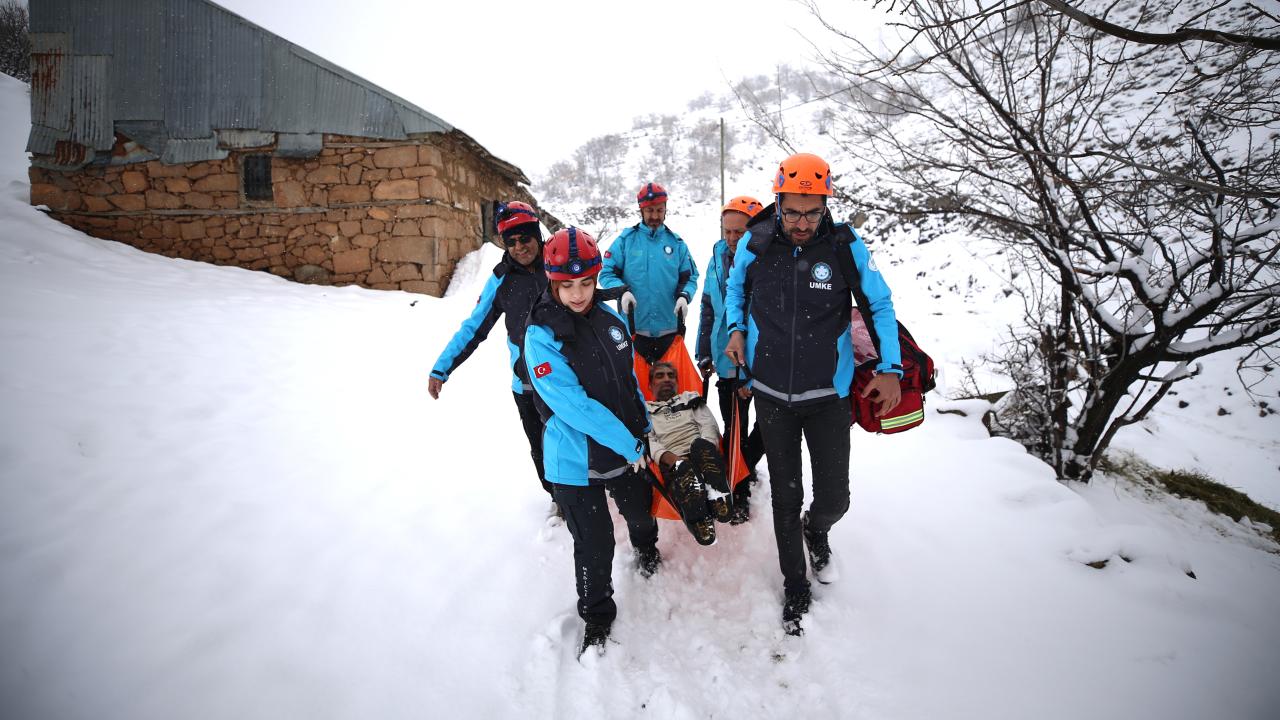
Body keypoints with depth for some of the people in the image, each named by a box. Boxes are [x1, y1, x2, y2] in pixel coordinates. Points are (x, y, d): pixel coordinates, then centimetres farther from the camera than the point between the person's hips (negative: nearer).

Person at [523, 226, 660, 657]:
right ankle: (596, 619, 30)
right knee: (594, 546, 4)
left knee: (640, 510, 27)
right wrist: (627, 443, -23)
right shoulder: (541, 337, -21)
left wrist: (642, 426, 13)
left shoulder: (611, 319, -2)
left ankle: (646, 549, 62)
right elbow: (573, 405, -26)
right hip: (576, 459, -5)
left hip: (627, 448, 6)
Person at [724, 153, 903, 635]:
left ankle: (817, 530, 41)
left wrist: (890, 367, -11)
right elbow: (735, 286, 13)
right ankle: (795, 587, 31)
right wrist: (737, 329, -1)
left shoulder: (846, 247, -13)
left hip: (828, 395, -1)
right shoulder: (755, 243, -10)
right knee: (785, 496, 11)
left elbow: (880, 305, -1)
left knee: (833, 498, 2)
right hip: (771, 392, 1)